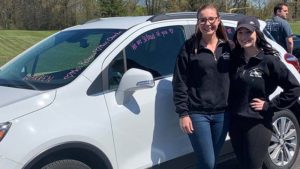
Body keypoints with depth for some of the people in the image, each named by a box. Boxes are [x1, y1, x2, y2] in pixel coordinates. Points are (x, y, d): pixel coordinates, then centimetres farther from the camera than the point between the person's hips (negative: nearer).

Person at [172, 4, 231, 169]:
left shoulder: (227, 47, 6)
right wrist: (183, 113, -11)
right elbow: (179, 83, -6)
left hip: (222, 113, 4)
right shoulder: (189, 47, -5)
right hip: (197, 114, -3)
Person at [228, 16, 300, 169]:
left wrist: (269, 106, -12)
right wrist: (229, 107, 4)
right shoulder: (234, 59, 3)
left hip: (257, 124, -5)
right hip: (235, 122, 5)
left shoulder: (268, 60, -11)